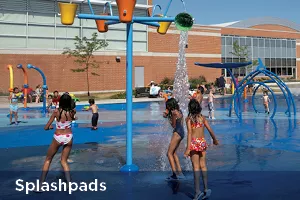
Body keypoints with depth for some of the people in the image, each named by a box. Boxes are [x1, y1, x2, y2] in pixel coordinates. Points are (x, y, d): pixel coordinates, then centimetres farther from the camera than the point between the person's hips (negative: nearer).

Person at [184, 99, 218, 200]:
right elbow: (210, 130, 11)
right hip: (203, 142, 4)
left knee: (196, 167, -3)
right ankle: (206, 188, 10)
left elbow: (189, 133, -14)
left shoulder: (188, 118, -7)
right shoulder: (202, 117, 6)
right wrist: (215, 139, 29)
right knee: (203, 166, 10)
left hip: (194, 143, -4)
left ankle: (197, 190, -7)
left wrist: (188, 148, -17)